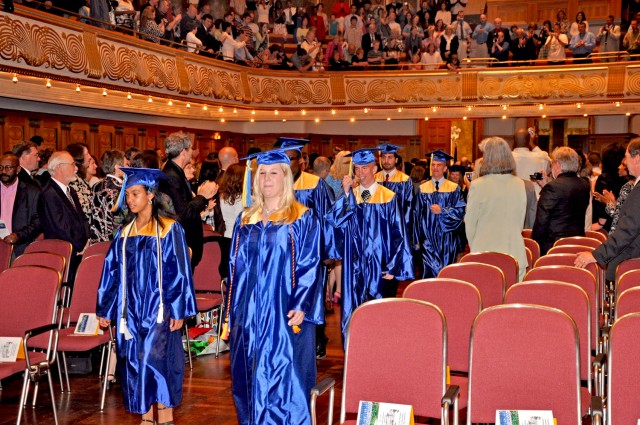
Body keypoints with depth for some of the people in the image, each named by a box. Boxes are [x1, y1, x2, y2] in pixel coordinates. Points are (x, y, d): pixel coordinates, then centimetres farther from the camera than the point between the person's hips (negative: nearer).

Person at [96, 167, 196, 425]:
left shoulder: (169, 228, -5)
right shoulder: (125, 231, 10)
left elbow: (179, 271, -8)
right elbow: (112, 271, 12)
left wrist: (178, 309, -12)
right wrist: (105, 309, 10)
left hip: (157, 308, -5)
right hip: (131, 309, 5)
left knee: (156, 360, -8)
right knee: (134, 363, 6)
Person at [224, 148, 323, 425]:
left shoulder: (302, 218, -2)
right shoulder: (246, 220, 12)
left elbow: (309, 265, -7)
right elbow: (236, 267, 14)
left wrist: (301, 306, -17)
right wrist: (231, 312, 9)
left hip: (284, 315, -5)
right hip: (248, 315, 5)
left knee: (284, 379, -4)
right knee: (249, 378, 9)